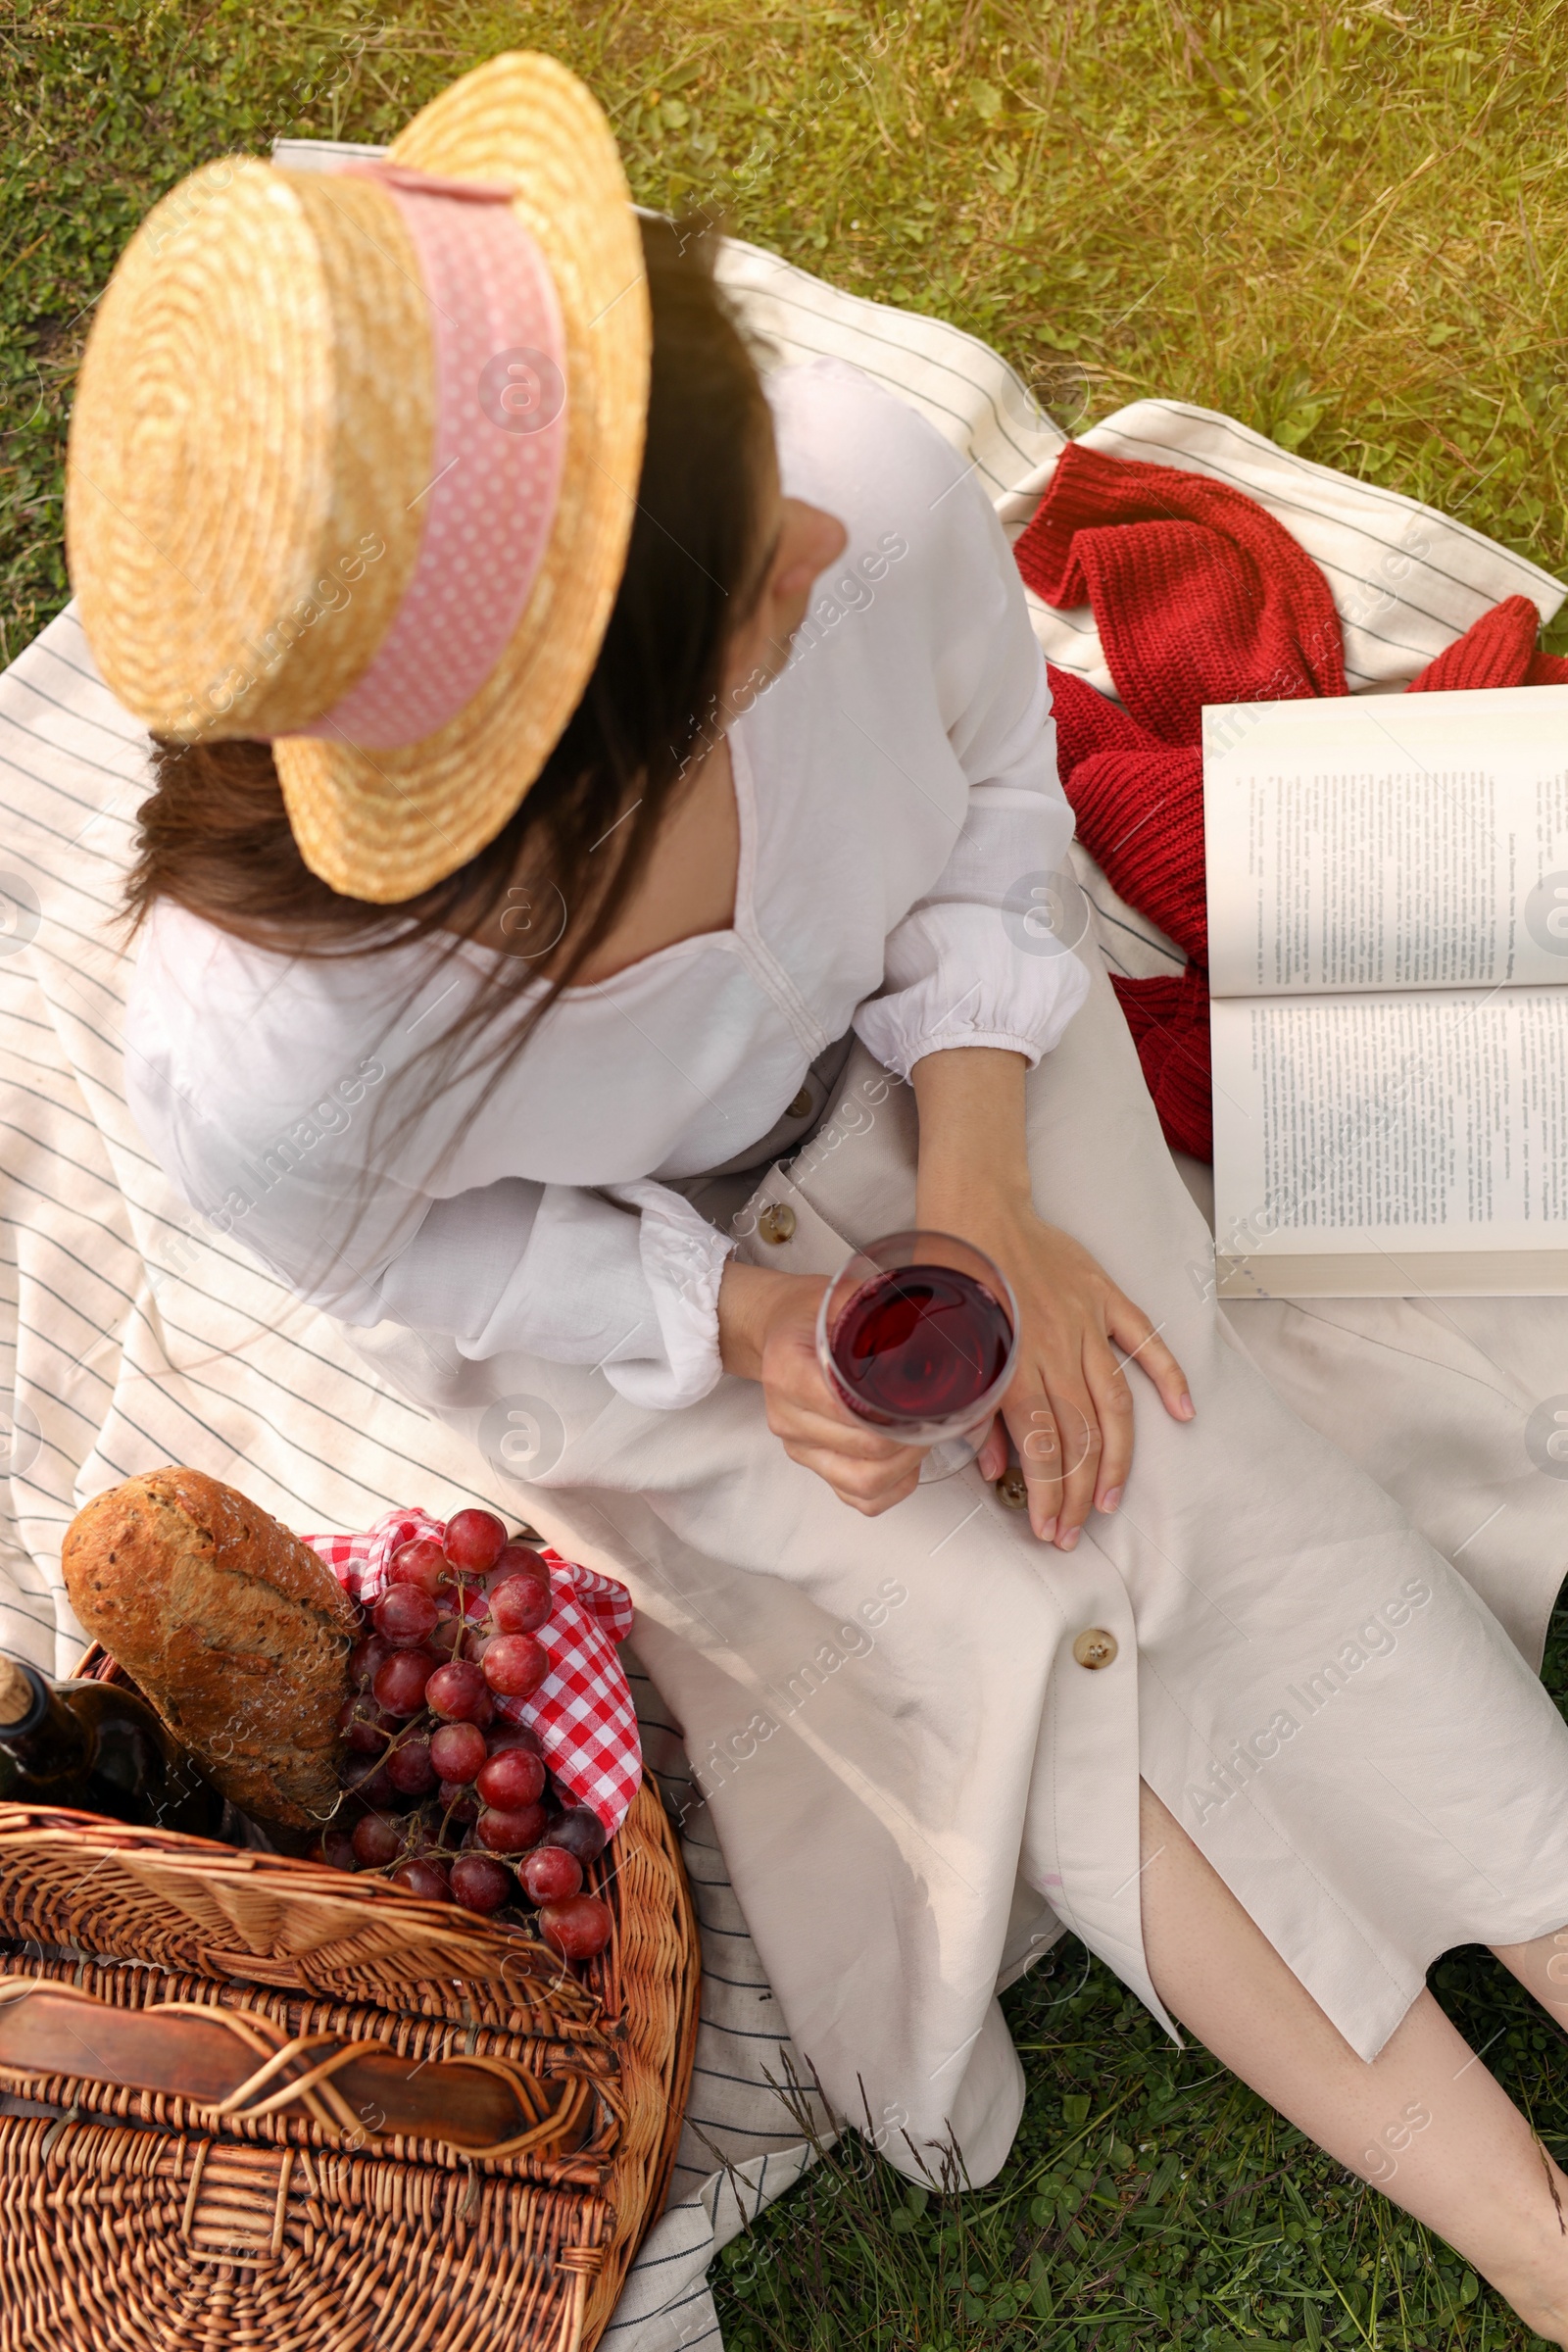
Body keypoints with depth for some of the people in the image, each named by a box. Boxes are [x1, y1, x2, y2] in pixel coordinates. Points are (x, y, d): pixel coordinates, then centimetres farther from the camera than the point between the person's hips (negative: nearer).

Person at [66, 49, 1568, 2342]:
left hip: (927, 1069, 3)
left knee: (1207, 1495, -14)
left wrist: (983, 1186, -17)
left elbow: (998, 789, -11)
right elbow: (416, 1271, -14)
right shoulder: (254, 1062, -41)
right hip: (619, 1306, -2)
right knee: (980, 1639, -13)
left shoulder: (872, 490, -36)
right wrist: (737, 1329, -26)